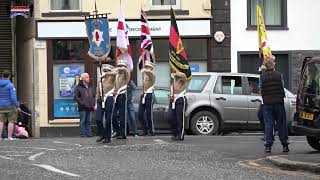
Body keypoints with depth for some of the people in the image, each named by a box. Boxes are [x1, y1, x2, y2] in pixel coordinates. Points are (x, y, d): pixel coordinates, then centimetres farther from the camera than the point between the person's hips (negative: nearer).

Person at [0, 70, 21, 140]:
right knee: (11, 121, 2)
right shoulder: (10, 85, -14)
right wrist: (17, 106, -12)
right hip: (10, 105, -4)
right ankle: (10, 137, -1)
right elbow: (13, 97, -19)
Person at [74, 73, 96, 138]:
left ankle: (88, 133, 11)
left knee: (88, 121, 8)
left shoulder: (91, 87, 14)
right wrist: (82, 103, -15)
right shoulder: (78, 87, -4)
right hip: (82, 108, -5)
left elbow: (94, 96, 20)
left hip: (90, 107, 5)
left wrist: (93, 104, 8)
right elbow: (76, 97, -8)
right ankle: (82, 134, 1)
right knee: (83, 121, -2)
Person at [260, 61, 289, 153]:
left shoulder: (262, 76, -4)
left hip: (267, 103, 0)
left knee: (268, 124, 1)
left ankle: (268, 145, -6)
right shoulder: (279, 75, -2)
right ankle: (285, 145, 10)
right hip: (279, 103, 0)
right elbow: (282, 87, 7)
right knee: (281, 124, 8)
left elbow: (261, 88, 6)